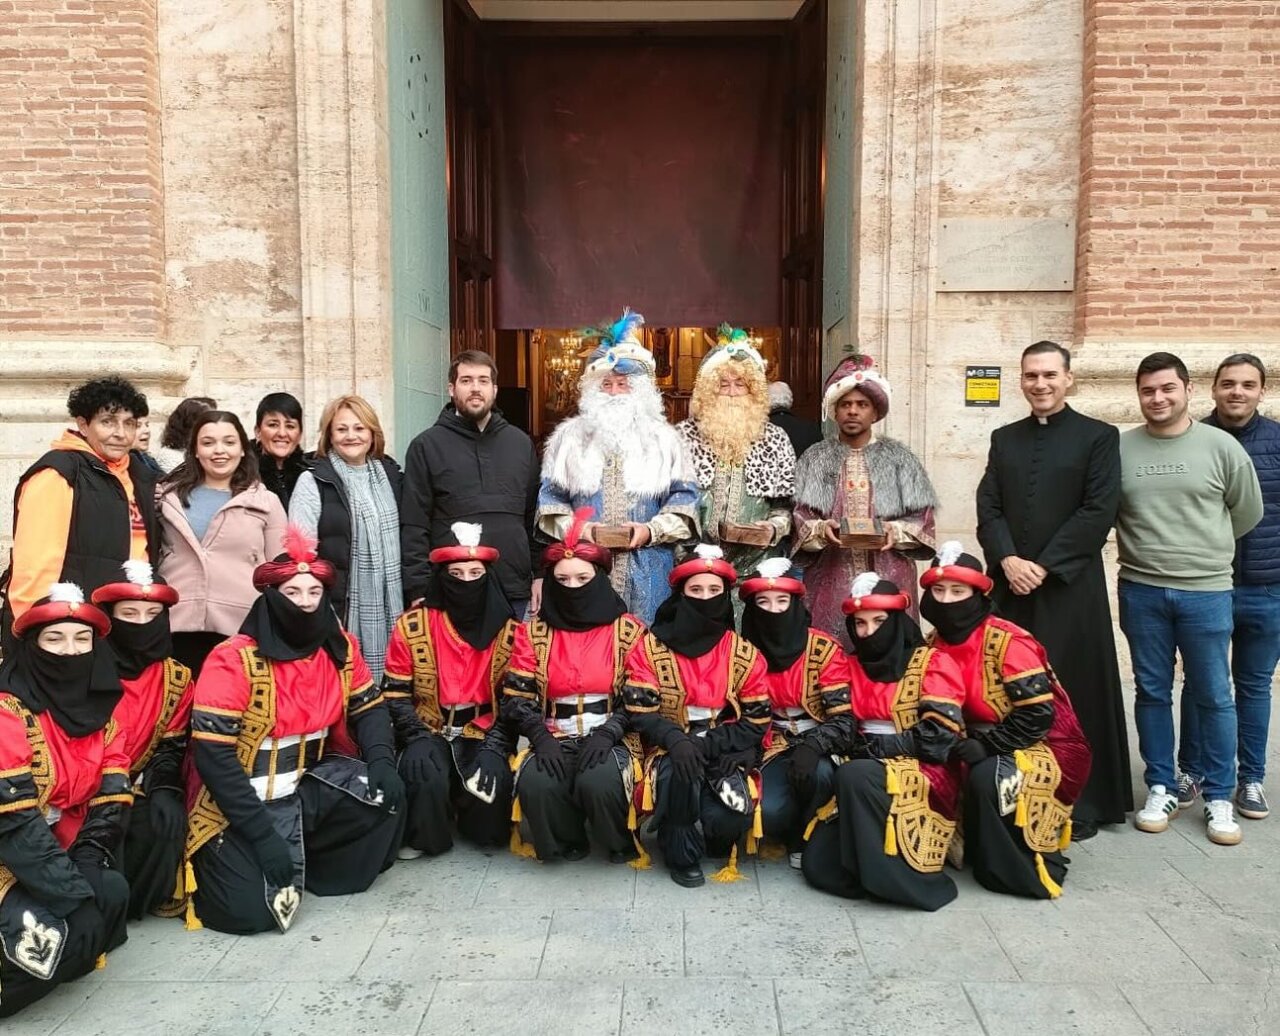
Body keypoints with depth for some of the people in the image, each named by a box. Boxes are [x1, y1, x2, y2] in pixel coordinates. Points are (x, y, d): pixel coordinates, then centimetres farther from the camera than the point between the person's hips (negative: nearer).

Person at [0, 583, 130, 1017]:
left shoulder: (100, 706, 3)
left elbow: (110, 803, -2)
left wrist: (85, 871, -17)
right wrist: (77, 895, -25)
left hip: (62, 853, 7)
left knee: (112, 893, -19)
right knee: (49, 930, -29)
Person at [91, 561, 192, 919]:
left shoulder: (177, 679, 2)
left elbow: (172, 746, 4)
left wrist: (162, 788, -16)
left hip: (139, 792, 3)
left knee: (167, 817, -27)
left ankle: (121, 905, -7)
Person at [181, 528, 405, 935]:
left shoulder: (339, 648, -1)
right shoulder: (234, 660, -18)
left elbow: (369, 708, 7)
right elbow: (212, 755, -21)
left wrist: (381, 760, -15)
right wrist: (263, 833, -25)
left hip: (309, 787, 5)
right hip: (239, 802, -5)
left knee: (386, 794, -16)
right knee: (251, 908, -19)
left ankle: (316, 867, 5)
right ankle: (219, 865, 14)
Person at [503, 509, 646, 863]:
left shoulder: (628, 630, 1)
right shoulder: (534, 632, 5)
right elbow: (517, 697, 1)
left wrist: (606, 734, -17)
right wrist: (542, 738, -16)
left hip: (610, 738, -1)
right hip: (554, 739, 2)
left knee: (599, 782, -33)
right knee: (535, 783, -30)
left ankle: (620, 842, 1)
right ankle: (566, 841, 2)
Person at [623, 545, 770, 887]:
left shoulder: (745, 654, 1)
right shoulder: (650, 647, -3)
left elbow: (756, 722, -2)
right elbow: (640, 712, -8)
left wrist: (706, 745, -17)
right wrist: (676, 741, -27)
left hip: (726, 754, 1)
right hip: (670, 750, -1)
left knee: (726, 818, -26)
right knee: (680, 771, -36)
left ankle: (707, 835, 14)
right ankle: (682, 853, -10)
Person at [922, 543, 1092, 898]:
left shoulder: (1006, 641, -21)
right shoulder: (936, 644, 0)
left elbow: (1038, 715, -23)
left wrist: (986, 746, -24)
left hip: (1044, 747, -7)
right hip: (985, 745, 7)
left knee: (989, 778, -33)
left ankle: (1035, 867, -10)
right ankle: (981, 850, 7)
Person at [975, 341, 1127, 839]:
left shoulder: (1099, 437, 2)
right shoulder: (1004, 439, 13)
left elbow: (1099, 512, -8)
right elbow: (988, 509, 6)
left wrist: (1044, 566, -13)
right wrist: (1008, 560, -10)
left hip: (1070, 586, -3)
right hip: (1010, 585, 3)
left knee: (1073, 691, 1)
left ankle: (1082, 804, 12)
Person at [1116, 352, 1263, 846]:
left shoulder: (1221, 446, -2)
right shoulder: (1119, 448, 0)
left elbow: (1248, 513, 8)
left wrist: (1203, 548, 13)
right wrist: (1142, 547, 8)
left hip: (1206, 592, -1)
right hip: (1141, 591, 1)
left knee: (1213, 697, 6)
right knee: (1152, 692, 10)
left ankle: (1219, 798, 20)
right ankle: (1161, 788, 24)